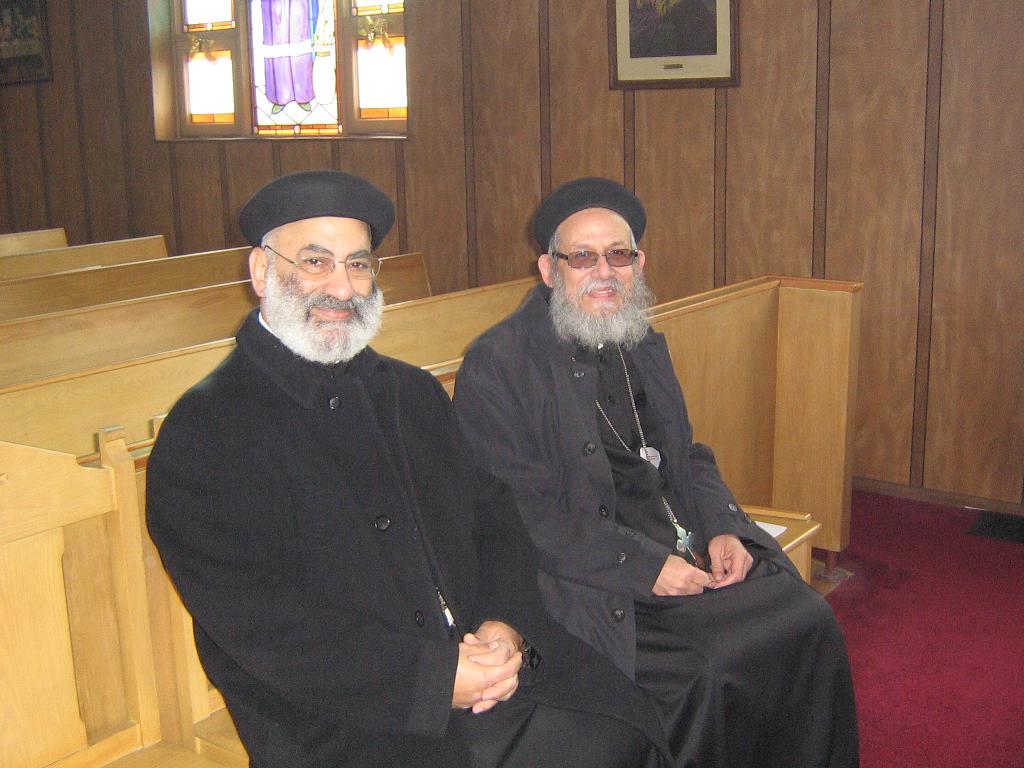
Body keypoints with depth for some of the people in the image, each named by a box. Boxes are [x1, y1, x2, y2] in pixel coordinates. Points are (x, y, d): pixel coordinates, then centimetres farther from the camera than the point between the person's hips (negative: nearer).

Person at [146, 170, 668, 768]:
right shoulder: (203, 434, -4)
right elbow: (260, 622, -12)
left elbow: (493, 519, 14)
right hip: (339, 720, -4)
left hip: (485, 669, 5)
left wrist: (507, 625, -7)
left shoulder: (414, 393, 17)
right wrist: (434, 679, -17)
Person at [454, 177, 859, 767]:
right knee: (715, 670, -23)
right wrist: (645, 567, -18)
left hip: (692, 552, 7)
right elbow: (524, 514, -15)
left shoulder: (645, 346, 13)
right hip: (595, 583, -7)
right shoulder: (496, 365, -11)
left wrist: (721, 528, 0)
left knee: (810, 623, -8)